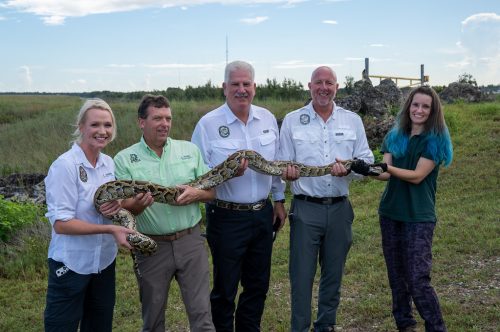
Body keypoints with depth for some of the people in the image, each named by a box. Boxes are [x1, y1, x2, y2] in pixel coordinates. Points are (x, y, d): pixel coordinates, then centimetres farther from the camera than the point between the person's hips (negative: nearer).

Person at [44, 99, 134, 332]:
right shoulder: (65, 165, -18)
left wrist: (117, 206, -10)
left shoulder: (109, 163, 1)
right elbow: (60, 224, -21)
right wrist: (110, 229, -26)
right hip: (72, 264, -6)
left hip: (105, 261, 6)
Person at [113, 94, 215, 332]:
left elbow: (211, 191, 7)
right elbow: (123, 207, -8)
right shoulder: (124, 159, -3)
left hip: (191, 240, 1)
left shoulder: (190, 150, 4)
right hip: (151, 246, -1)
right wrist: (138, 204, -31)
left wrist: (196, 194, -15)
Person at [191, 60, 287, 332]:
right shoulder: (208, 124, -10)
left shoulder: (267, 118, 4)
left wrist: (279, 199, 14)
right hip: (227, 217, -4)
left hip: (263, 214, 5)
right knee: (225, 288, 9)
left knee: (258, 284, 17)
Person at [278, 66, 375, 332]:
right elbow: (283, 164, 0)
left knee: (333, 274, 14)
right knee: (301, 275, 0)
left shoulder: (353, 120, 6)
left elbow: (367, 160, 4)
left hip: (340, 208, 3)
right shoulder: (292, 120, 1)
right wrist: (287, 172, -23)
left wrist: (349, 168, -17)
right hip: (305, 209, -2)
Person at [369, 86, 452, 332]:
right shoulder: (395, 136, 8)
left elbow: (417, 176, -14)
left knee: (418, 279, -10)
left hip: (419, 217, -5)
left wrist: (386, 168, -27)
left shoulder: (435, 140, -6)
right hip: (391, 212, 5)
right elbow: (385, 172, -2)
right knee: (396, 274, 12)